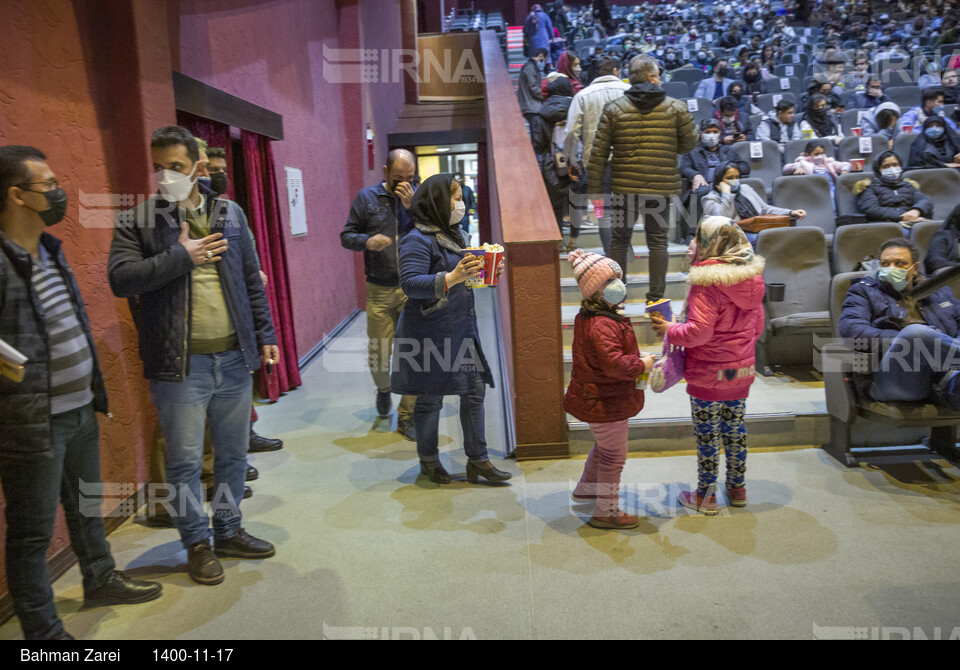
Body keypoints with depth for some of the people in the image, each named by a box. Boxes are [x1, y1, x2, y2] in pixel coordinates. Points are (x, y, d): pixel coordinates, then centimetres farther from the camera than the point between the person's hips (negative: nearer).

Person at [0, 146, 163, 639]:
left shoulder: (51, 250, 10)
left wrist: (96, 389, 19)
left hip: (79, 410, 9)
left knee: (88, 506, 25)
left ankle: (100, 580, 45)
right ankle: (43, 630, 24)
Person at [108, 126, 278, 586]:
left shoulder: (229, 214, 10)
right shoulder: (136, 221, 0)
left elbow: (251, 280, 13)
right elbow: (120, 279, -12)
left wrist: (264, 335, 10)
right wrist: (182, 257, -14)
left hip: (233, 358, 3)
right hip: (178, 364, -3)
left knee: (233, 453, 14)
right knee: (185, 460, 5)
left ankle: (229, 531, 32)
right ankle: (197, 543, 24)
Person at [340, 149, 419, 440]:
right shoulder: (367, 198, 5)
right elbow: (346, 236, 6)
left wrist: (413, 208, -14)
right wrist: (367, 241, -15)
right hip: (380, 291, 0)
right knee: (378, 356, 5)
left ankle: (407, 417, 13)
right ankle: (384, 389, 40)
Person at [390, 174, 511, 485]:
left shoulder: (453, 234, 13)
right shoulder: (418, 240, -15)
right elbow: (410, 284, -26)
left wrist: (479, 270, 3)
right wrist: (453, 277, -36)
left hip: (461, 328, 8)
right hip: (431, 334, -8)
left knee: (474, 390, 8)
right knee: (430, 399, 6)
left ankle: (477, 460, 20)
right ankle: (429, 461, 26)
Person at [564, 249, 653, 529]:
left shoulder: (588, 318, 7)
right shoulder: (601, 325, -28)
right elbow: (614, 363, -34)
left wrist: (636, 359, 8)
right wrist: (642, 365, -19)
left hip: (596, 398, 11)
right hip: (607, 401, -11)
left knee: (604, 446, 29)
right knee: (614, 456, 4)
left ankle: (586, 488, 48)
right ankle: (605, 512, 17)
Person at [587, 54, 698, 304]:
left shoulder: (613, 109, -2)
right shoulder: (676, 108, -1)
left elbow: (599, 152, -3)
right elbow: (689, 144, 7)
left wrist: (594, 187, 2)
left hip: (624, 187, 0)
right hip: (661, 188, 0)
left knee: (620, 239, 14)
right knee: (658, 240, 10)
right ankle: (656, 298, 14)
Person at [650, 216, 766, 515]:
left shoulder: (706, 283, -22)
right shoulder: (751, 278, 1)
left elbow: (698, 332, -24)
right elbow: (757, 326, 10)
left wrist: (668, 329, -9)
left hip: (709, 373, -7)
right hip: (741, 369, 7)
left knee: (707, 434, 6)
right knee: (735, 426, 20)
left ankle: (706, 495, 19)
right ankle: (737, 488, 34)